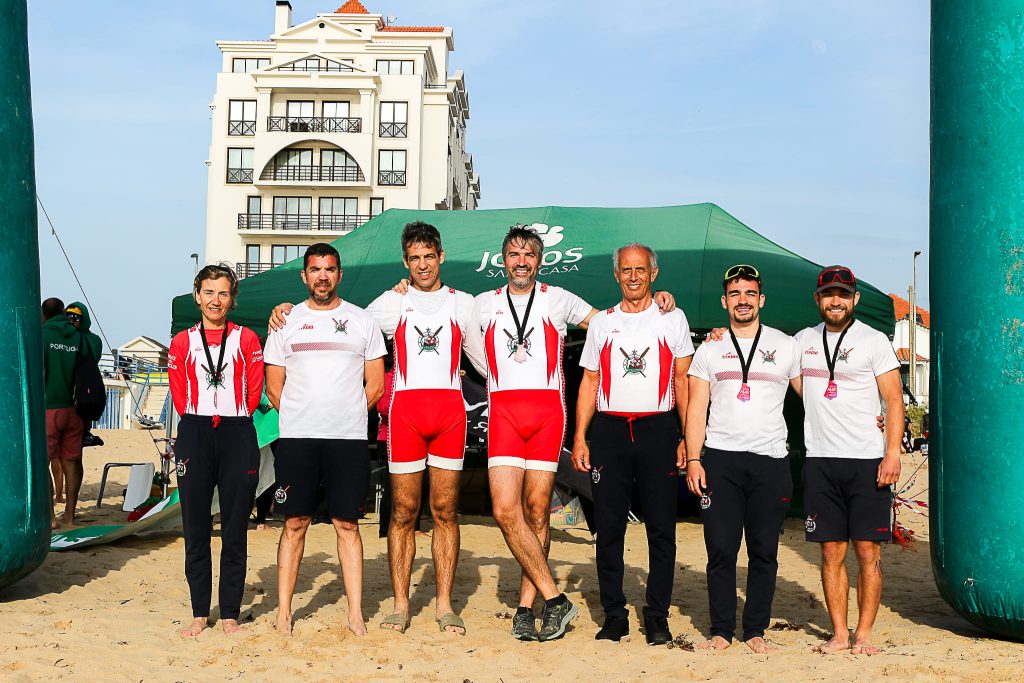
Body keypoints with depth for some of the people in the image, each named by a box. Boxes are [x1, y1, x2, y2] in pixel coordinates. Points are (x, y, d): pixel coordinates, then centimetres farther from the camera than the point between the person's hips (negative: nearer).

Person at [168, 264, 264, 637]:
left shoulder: (247, 339, 6)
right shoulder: (182, 342, 9)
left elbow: (254, 392, 5)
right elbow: (179, 395, 9)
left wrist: (231, 419, 5)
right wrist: (200, 420, 5)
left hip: (237, 436, -1)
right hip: (194, 436, 1)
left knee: (235, 530, 2)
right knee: (195, 529, 3)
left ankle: (230, 613, 11)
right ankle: (200, 612, 13)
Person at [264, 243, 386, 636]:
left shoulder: (361, 321, 10)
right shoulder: (286, 322, 10)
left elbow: (376, 386, 9)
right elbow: (274, 388, 11)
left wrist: (344, 416, 4)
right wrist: (303, 420, 6)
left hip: (349, 439, 0)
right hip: (296, 439, 0)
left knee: (347, 525, 1)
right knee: (295, 523, 1)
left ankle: (355, 614, 6)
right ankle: (284, 611, 9)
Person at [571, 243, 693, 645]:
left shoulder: (672, 319, 9)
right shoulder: (601, 323, 13)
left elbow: (683, 381, 7)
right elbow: (589, 384, 12)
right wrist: (580, 438, 2)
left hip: (657, 430, -1)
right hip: (609, 431, 1)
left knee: (661, 528, 1)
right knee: (609, 528, 2)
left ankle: (657, 616, 11)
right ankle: (614, 615, 12)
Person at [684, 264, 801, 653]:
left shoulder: (786, 346, 10)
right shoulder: (709, 350, 11)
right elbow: (696, 409, 7)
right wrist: (693, 460, -4)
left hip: (771, 461, 0)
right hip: (720, 459, 0)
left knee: (764, 551, 2)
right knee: (721, 549, -1)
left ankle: (756, 630, 13)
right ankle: (721, 630, 9)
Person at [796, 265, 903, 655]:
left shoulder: (874, 341, 2)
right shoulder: (804, 340, 13)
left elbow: (894, 400, -1)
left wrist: (893, 454, -11)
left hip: (867, 461, -3)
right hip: (820, 461, 3)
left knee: (868, 551, 0)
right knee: (832, 552, 4)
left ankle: (864, 633, 9)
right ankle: (839, 634, 12)